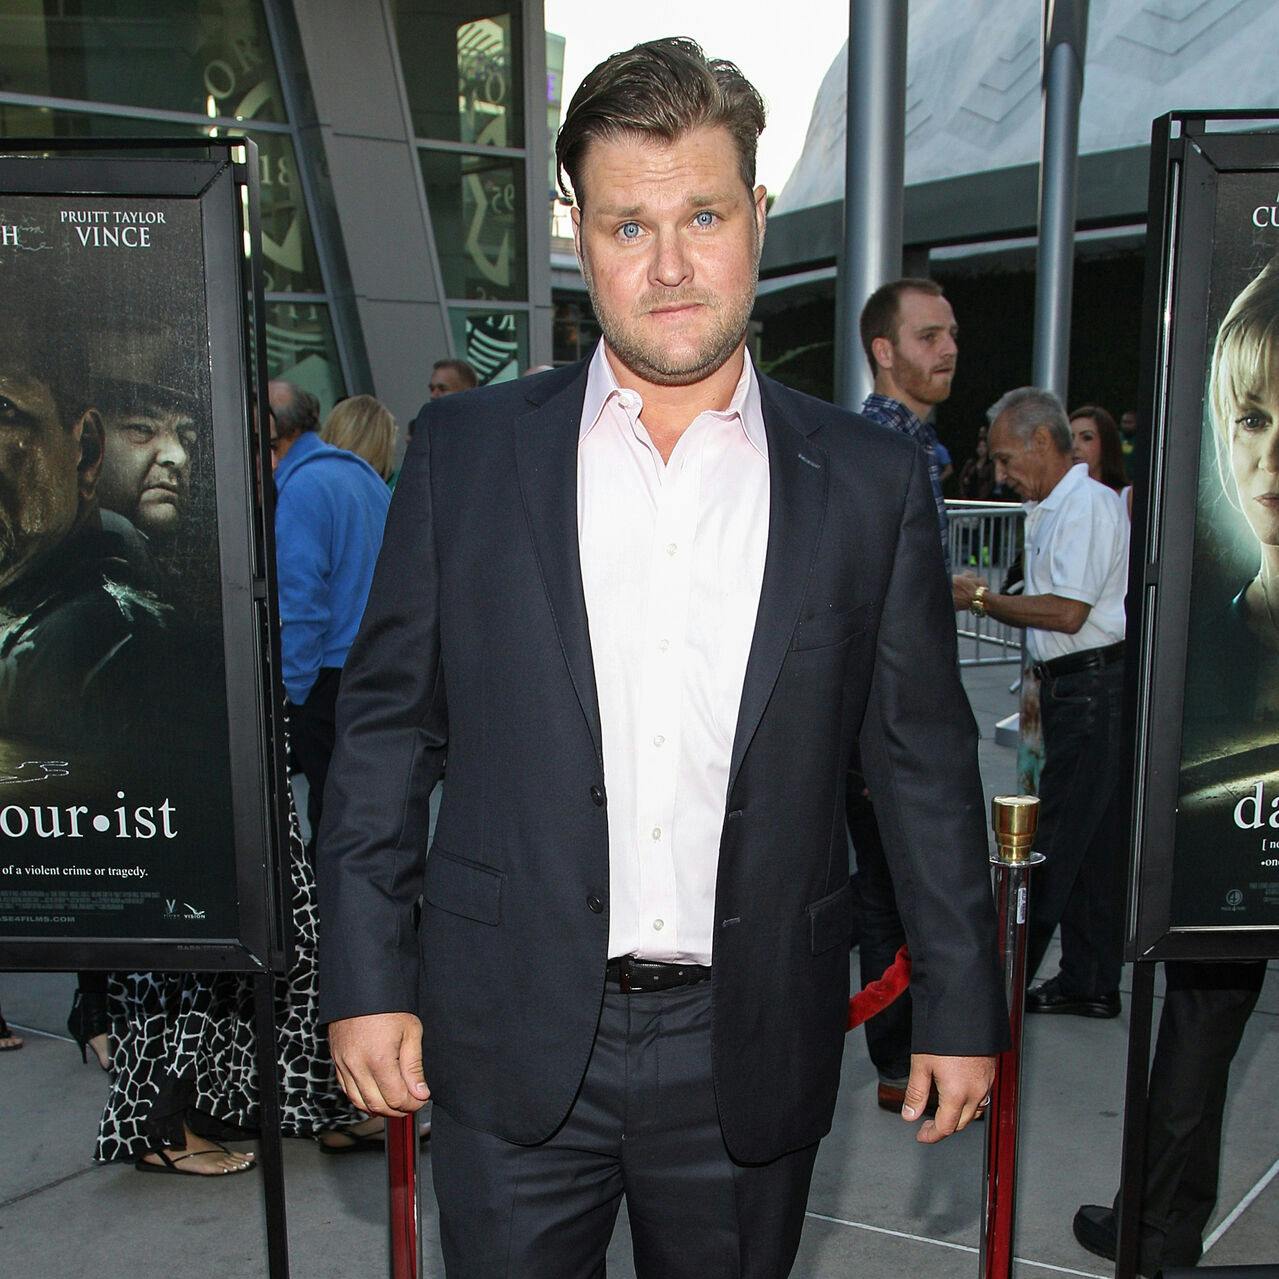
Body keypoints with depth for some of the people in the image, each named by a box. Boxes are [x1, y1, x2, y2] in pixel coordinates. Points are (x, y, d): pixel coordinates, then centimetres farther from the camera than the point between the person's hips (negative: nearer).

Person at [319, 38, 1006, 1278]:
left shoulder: (872, 481, -1)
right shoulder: (465, 451, -2)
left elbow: (925, 762, 3)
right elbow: (385, 722, 1)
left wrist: (960, 1005, 5)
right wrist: (367, 980, -1)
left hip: (753, 1048, 1)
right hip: (512, 1042, 0)